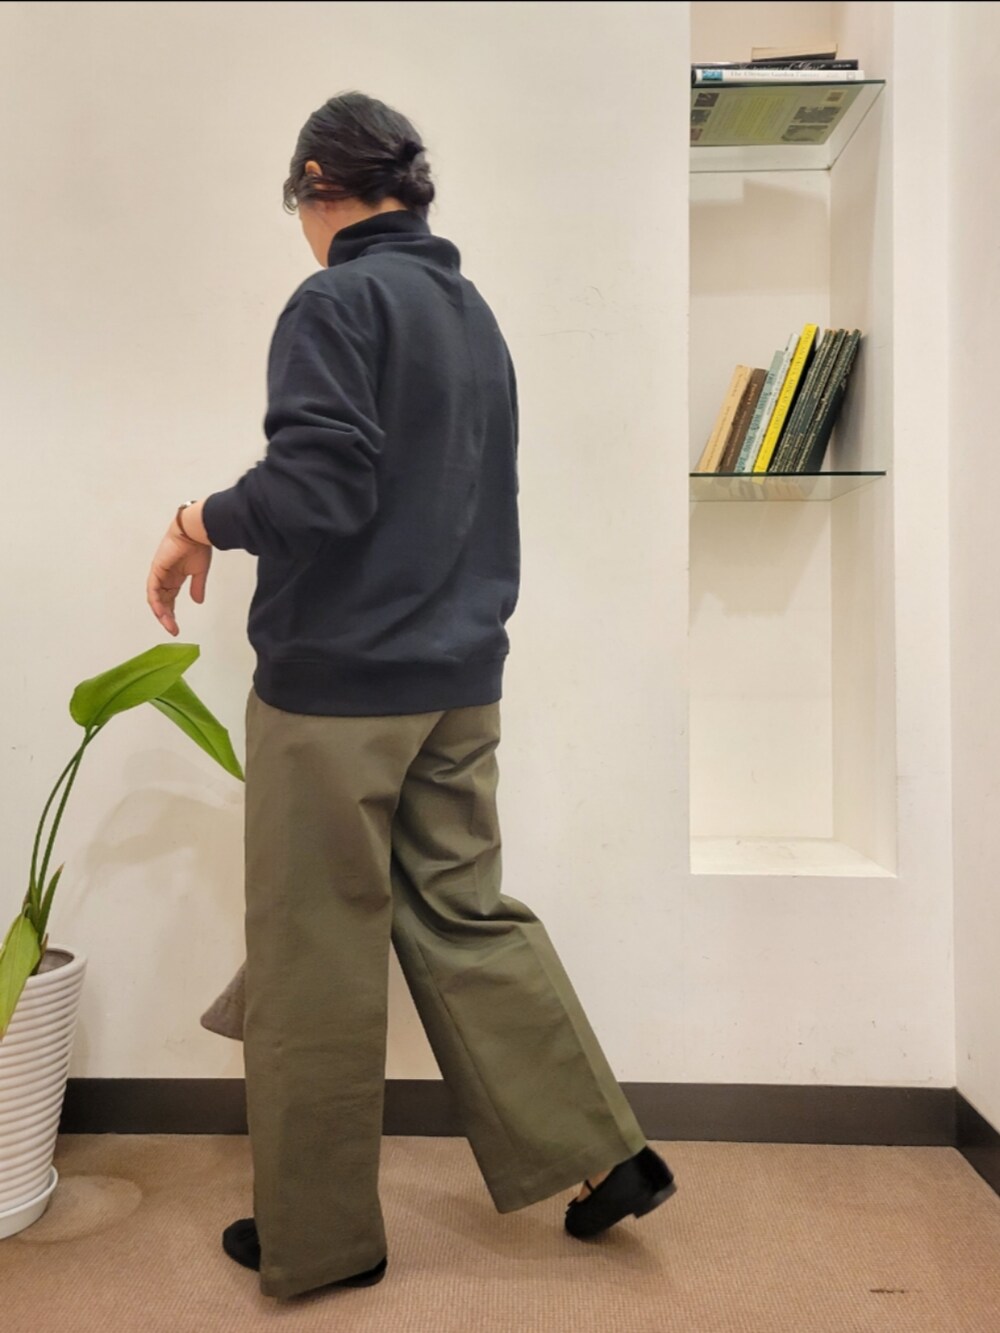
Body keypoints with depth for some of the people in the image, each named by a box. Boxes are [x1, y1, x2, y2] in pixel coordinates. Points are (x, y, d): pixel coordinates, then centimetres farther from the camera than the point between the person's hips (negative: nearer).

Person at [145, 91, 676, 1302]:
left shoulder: (338, 302, -9)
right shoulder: (474, 313, 15)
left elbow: (316, 487, -21)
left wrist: (201, 522, -4)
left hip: (337, 681, -7)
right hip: (461, 678, 8)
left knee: (318, 961, 6)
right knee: (464, 914, 17)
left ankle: (317, 1235, 23)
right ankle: (602, 1153, 22)